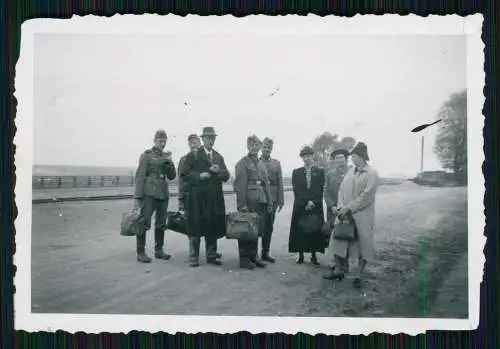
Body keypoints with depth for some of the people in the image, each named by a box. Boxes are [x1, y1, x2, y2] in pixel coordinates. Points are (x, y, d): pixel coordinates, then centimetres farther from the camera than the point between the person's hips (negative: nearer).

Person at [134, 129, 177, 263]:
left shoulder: (166, 156, 14)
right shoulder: (146, 155, -2)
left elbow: (172, 177, 11)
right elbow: (140, 176, -6)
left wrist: (169, 162, -5)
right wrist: (138, 197, -11)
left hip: (163, 194, 6)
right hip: (149, 193, -6)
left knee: (161, 223, 10)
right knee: (144, 222, -7)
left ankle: (159, 250, 20)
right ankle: (141, 252, -1)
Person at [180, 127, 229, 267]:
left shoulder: (219, 157, 17)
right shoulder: (193, 155, 2)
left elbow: (226, 176, 10)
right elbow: (184, 174, -5)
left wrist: (218, 171, -10)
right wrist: (199, 176, -16)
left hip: (214, 198, 5)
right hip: (196, 197, -4)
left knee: (213, 227, 7)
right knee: (196, 226, -1)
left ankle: (211, 256, 18)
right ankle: (193, 258, 8)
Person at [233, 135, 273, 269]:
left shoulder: (261, 164, 18)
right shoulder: (242, 163, -4)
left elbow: (266, 185, 19)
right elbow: (240, 185, -11)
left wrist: (269, 203, 13)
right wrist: (242, 204, -17)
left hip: (260, 203, 7)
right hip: (248, 202, -7)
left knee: (256, 231, 10)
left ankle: (252, 257, 20)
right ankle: (244, 259, 7)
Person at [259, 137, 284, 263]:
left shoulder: (276, 163, 12)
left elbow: (280, 183, 9)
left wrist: (281, 200, 3)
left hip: (272, 199, 4)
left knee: (269, 227, 8)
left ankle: (265, 253, 18)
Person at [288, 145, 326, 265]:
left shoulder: (320, 172, 7)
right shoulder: (296, 172, 7)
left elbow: (320, 190, 0)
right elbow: (296, 191, 0)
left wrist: (313, 202, -12)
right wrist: (306, 203, -11)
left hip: (316, 207, 0)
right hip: (300, 207, 0)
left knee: (315, 231, 0)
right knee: (300, 231, 0)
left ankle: (314, 256, 9)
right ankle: (301, 255, 8)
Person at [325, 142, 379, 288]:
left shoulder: (372, 173, -8)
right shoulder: (350, 171, 11)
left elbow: (366, 195, -15)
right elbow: (341, 190, 8)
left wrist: (349, 208, -16)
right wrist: (341, 208, -7)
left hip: (362, 216, -5)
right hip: (345, 214, 6)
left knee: (363, 245, 4)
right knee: (339, 241, 7)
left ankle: (358, 276, 14)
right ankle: (338, 271, 21)